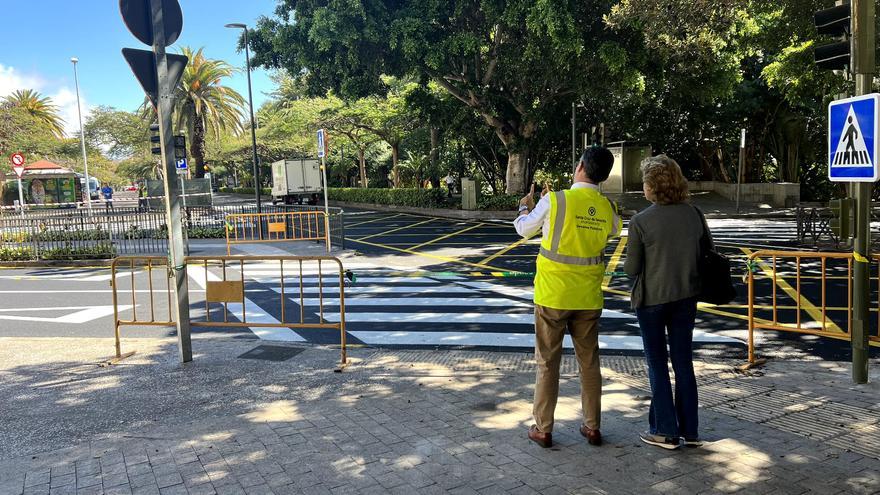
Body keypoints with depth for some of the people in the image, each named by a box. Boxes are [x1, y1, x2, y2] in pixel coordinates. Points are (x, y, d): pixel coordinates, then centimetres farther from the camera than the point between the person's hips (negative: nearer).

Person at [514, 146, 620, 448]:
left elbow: (524, 229, 0)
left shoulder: (554, 200, -14)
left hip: (552, 295, -3)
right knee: (589, 361, 15)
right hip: (588, 297, 3)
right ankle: (592, 427, 24)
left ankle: (543, 429, 16)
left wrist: (525, 208, 23)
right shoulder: (608, 209, -3)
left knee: (547, 362, 8)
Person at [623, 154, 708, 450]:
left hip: (652, 299, -4)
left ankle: (665, 431, 15)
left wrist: (629, 262, 9)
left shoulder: (641, 221, -16)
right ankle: (689, 431, 22)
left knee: (657, 364, 9)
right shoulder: (694, 215, -3)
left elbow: (631, 268, -12)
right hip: (686, 297, 4)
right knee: (683, 361, 14)